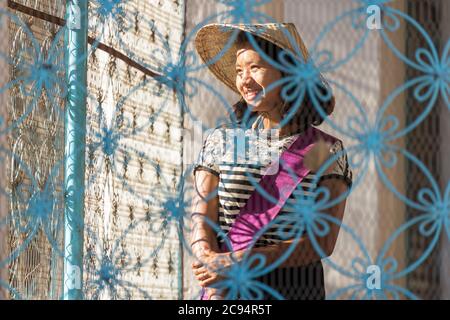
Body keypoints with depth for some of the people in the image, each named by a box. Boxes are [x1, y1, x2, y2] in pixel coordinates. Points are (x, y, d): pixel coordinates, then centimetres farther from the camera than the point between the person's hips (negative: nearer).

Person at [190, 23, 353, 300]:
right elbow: (201, 224, -2)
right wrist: (216, 286, -20)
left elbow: (324, 242, -8)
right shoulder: (221, 141, 7)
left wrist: (244, 261, -19)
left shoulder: (328, 152, 2)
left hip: (297, 290, -1)